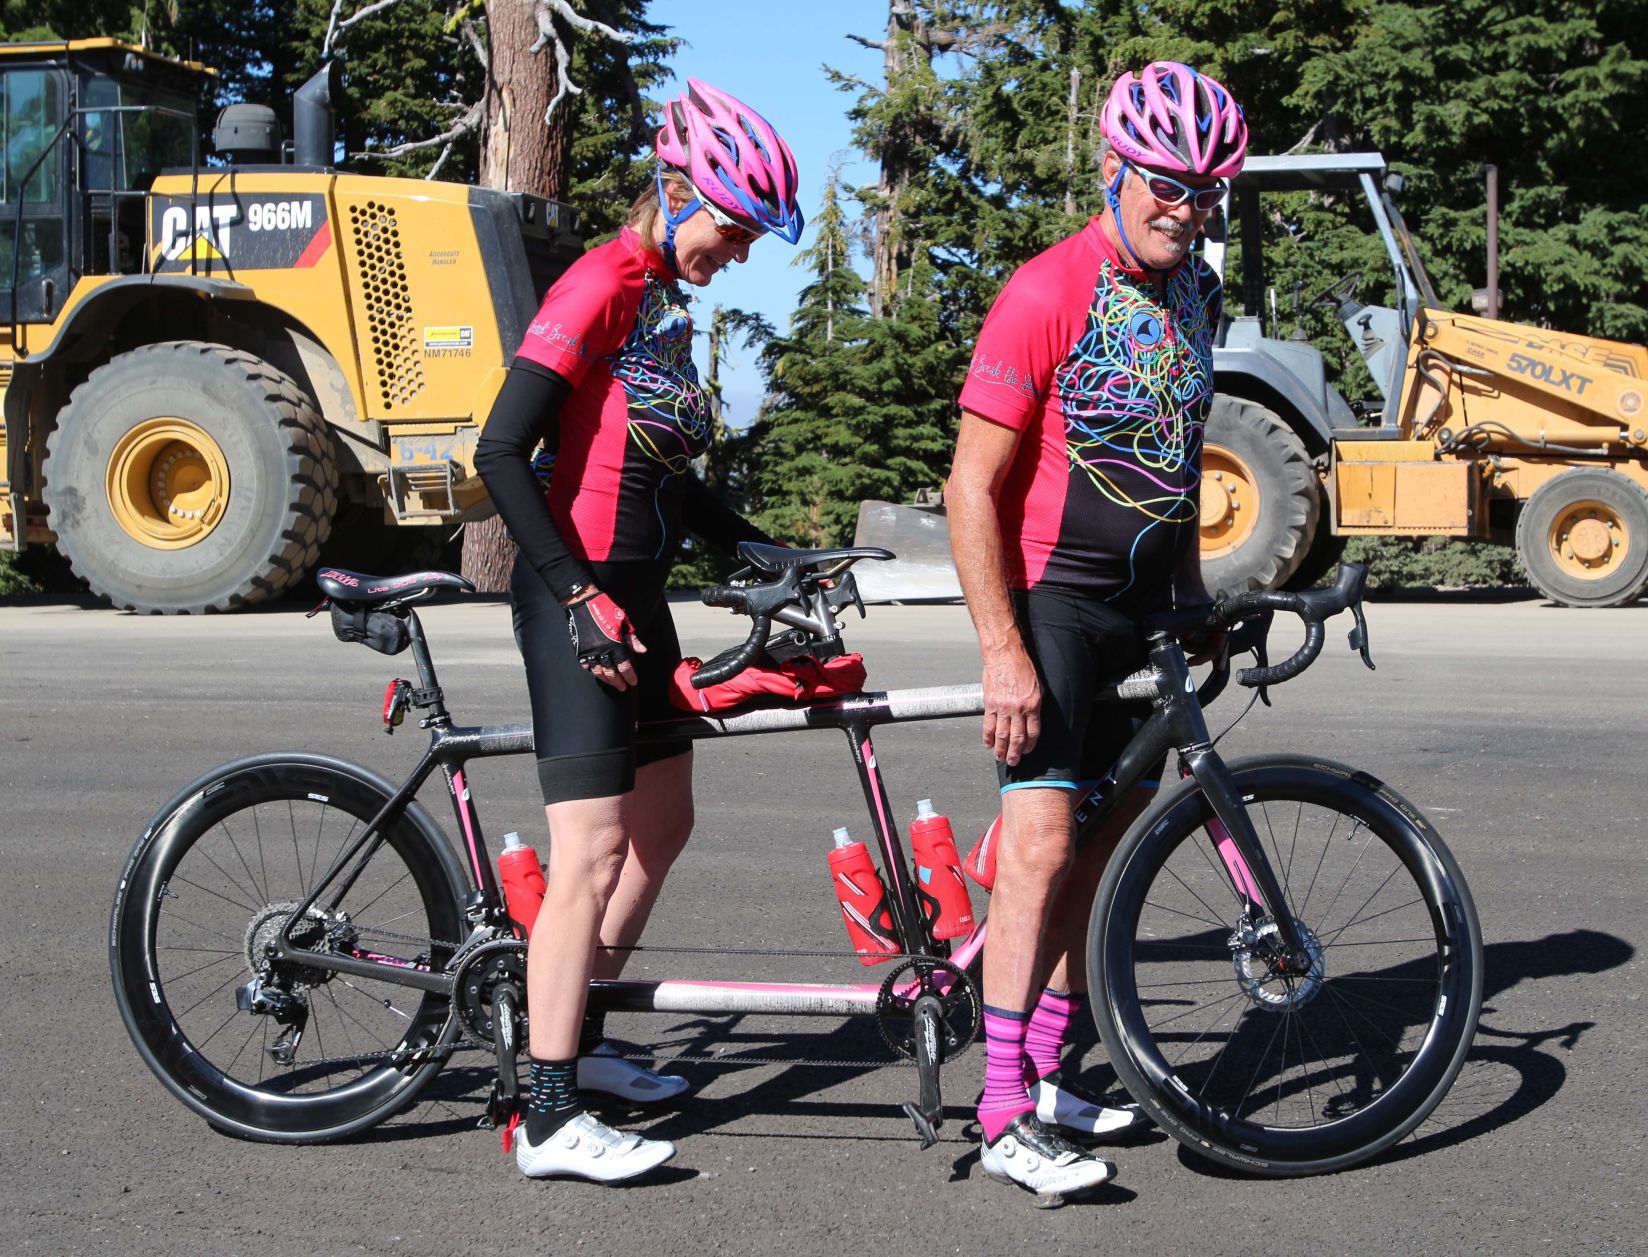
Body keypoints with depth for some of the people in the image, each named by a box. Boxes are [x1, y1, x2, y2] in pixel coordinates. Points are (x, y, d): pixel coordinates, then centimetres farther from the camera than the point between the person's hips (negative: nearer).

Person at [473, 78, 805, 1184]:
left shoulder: (668, 304, 15)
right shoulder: (600, 287, -14)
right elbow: (501, 453, -20)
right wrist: (581, 598, -23)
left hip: (638, 593, 10)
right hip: (578, 599, -10)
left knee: (662, 826, 16)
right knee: (591, 855, -10)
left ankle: (578, 1040, 30)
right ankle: (552, 1120, -5)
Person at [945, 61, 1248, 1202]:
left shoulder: (1197, 293, 7)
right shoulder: (1046, 294, -16)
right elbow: (973, 487, -18)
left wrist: (1194, 596, 19)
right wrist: (1004, 654, -23)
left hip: (1147, 603, 8)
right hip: (1054, 595, -7)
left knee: (1107, 844, 9)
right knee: (1042, 840, -15)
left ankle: (1047, 1074, 20)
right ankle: (1007, 1119, -13)